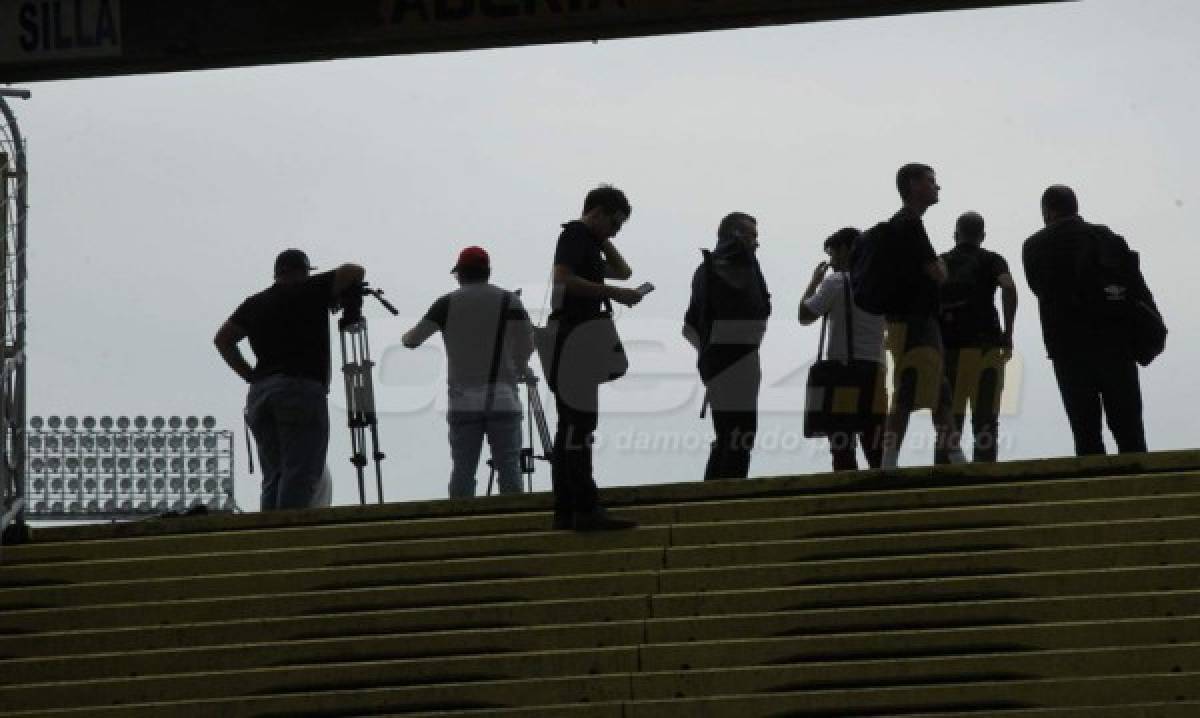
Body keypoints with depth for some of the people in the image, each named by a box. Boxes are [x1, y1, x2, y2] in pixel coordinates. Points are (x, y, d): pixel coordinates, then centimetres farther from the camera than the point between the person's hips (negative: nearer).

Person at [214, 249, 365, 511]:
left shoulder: (255, 303, 19)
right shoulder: (309, 292, 3)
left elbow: (222, 339, 19)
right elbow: (354, 272, -1)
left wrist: (249, 375, 17)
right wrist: (344, 294, 18)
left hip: (259, 392, 6)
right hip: (302, 390, -6)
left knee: (274, 476, 7)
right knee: (301, 475, -10)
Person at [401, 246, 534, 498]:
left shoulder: (448, 303, 3)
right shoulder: (509, 301, 3)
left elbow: (412, 340, 5)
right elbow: (527, 345, -1)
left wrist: (406, 336, 28)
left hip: (463, 403, 1)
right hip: (503, 399, 0)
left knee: (463, 470, 2)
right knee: (509, 467, -1)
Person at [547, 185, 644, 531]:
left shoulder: (588, 242, 23)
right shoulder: (575, 235, -7)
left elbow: (623, 271, 29)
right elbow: (563, 279, -21)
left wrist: (604, 241, 19)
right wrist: (613, 293, -21)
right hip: (572, 335, -11)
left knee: (570, 425, 9)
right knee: (579, 424, -15)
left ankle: (566, 511, 9)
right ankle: (586, 510, -20)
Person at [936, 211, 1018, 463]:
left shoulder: (940, 262, 16)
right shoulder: (991, 260, 8)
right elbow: (1008, 287, -11)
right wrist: (1008, 333, -7)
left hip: (946, 347, 2)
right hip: (983, 345, -2)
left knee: (949, 422, 4)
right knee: (985, 421, -1)